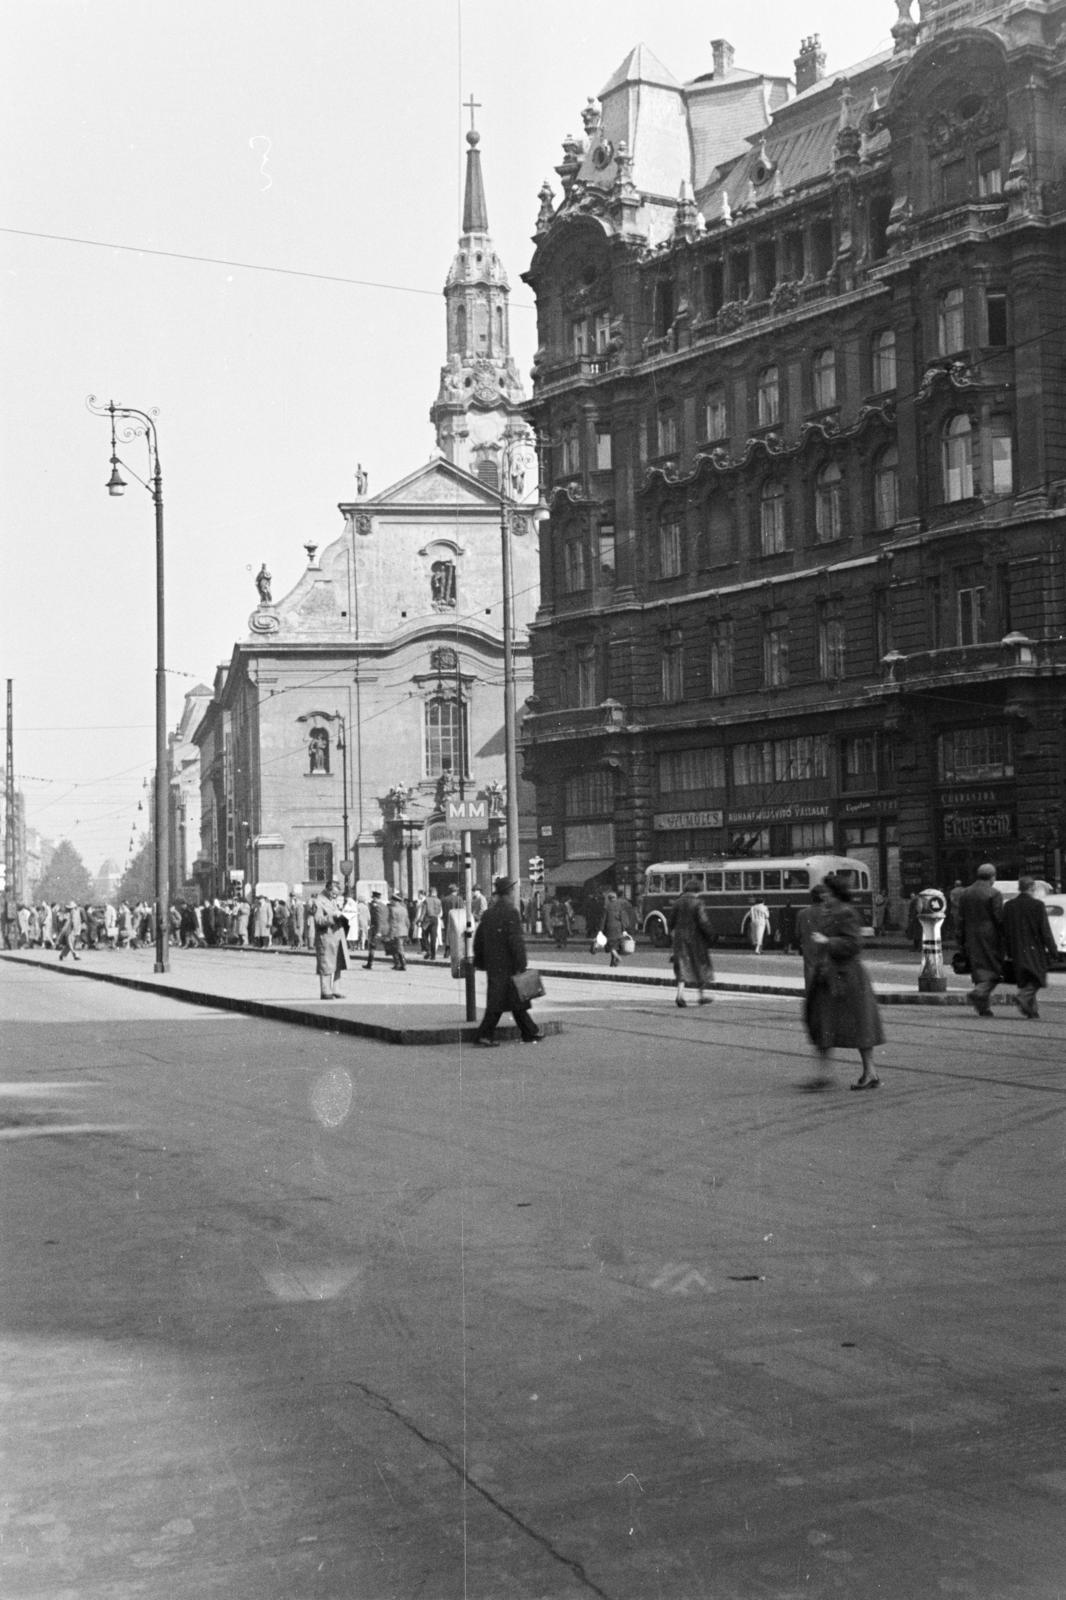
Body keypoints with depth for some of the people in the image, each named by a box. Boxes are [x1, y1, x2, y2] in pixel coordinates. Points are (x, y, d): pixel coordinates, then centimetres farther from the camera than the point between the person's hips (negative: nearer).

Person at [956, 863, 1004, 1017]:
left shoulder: (965, 894, 10)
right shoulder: (994, 894, -9)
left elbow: (961, 919, 11)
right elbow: (999, 919, -13)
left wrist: (961, 942, 14)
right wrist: (1005, 939, -5)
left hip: (972, 940, 6)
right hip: (990, 938, -6)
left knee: (979, 969, 11)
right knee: (994, 969, 1)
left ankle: (984, 1007, 10)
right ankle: (978, 992, -21)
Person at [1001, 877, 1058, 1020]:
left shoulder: (1008, 905, 3)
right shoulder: (1037, 905, -10)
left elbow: (1005, 932, 7)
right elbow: (1045, 931, -10)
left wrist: (1010, 952, 14)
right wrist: (1053, 951, -5)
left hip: (1018, 951, 5)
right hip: (1034, 949, -5)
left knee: (1025, 980, 12)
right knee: (1037, 978, 4)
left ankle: (1032, 1011, 9)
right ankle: (1022, 997, -19)